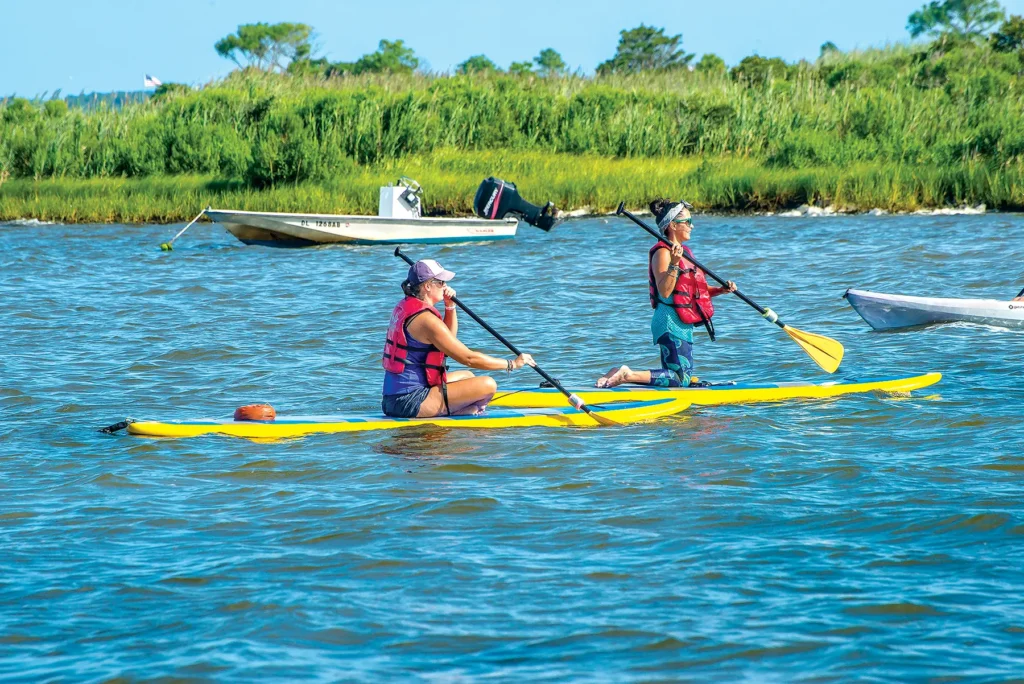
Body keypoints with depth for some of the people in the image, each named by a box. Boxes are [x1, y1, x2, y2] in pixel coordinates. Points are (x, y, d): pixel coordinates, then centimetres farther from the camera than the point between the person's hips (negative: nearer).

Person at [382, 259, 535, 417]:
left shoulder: (404, 307, 14)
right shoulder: (425, 319, -17)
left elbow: (450, 337, 28)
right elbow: (468, 358, -15)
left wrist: (450, 306, 13)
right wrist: (512, 364, -6)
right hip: (411, 401, -11)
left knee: (466, 376, 31)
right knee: (487, 385, -16)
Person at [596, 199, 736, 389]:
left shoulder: (683, 252, 16)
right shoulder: (662, 252, -13)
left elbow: (695, 291, 21)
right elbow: (664, 291, -22)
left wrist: (721, 290, 6)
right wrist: (674, 264, -30)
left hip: (681, 323, 10)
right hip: (671, 323, -10)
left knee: (674, 375, 13)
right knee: (681, 378, -14)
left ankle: (621, 374, 11)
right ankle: (628, 375, -14)